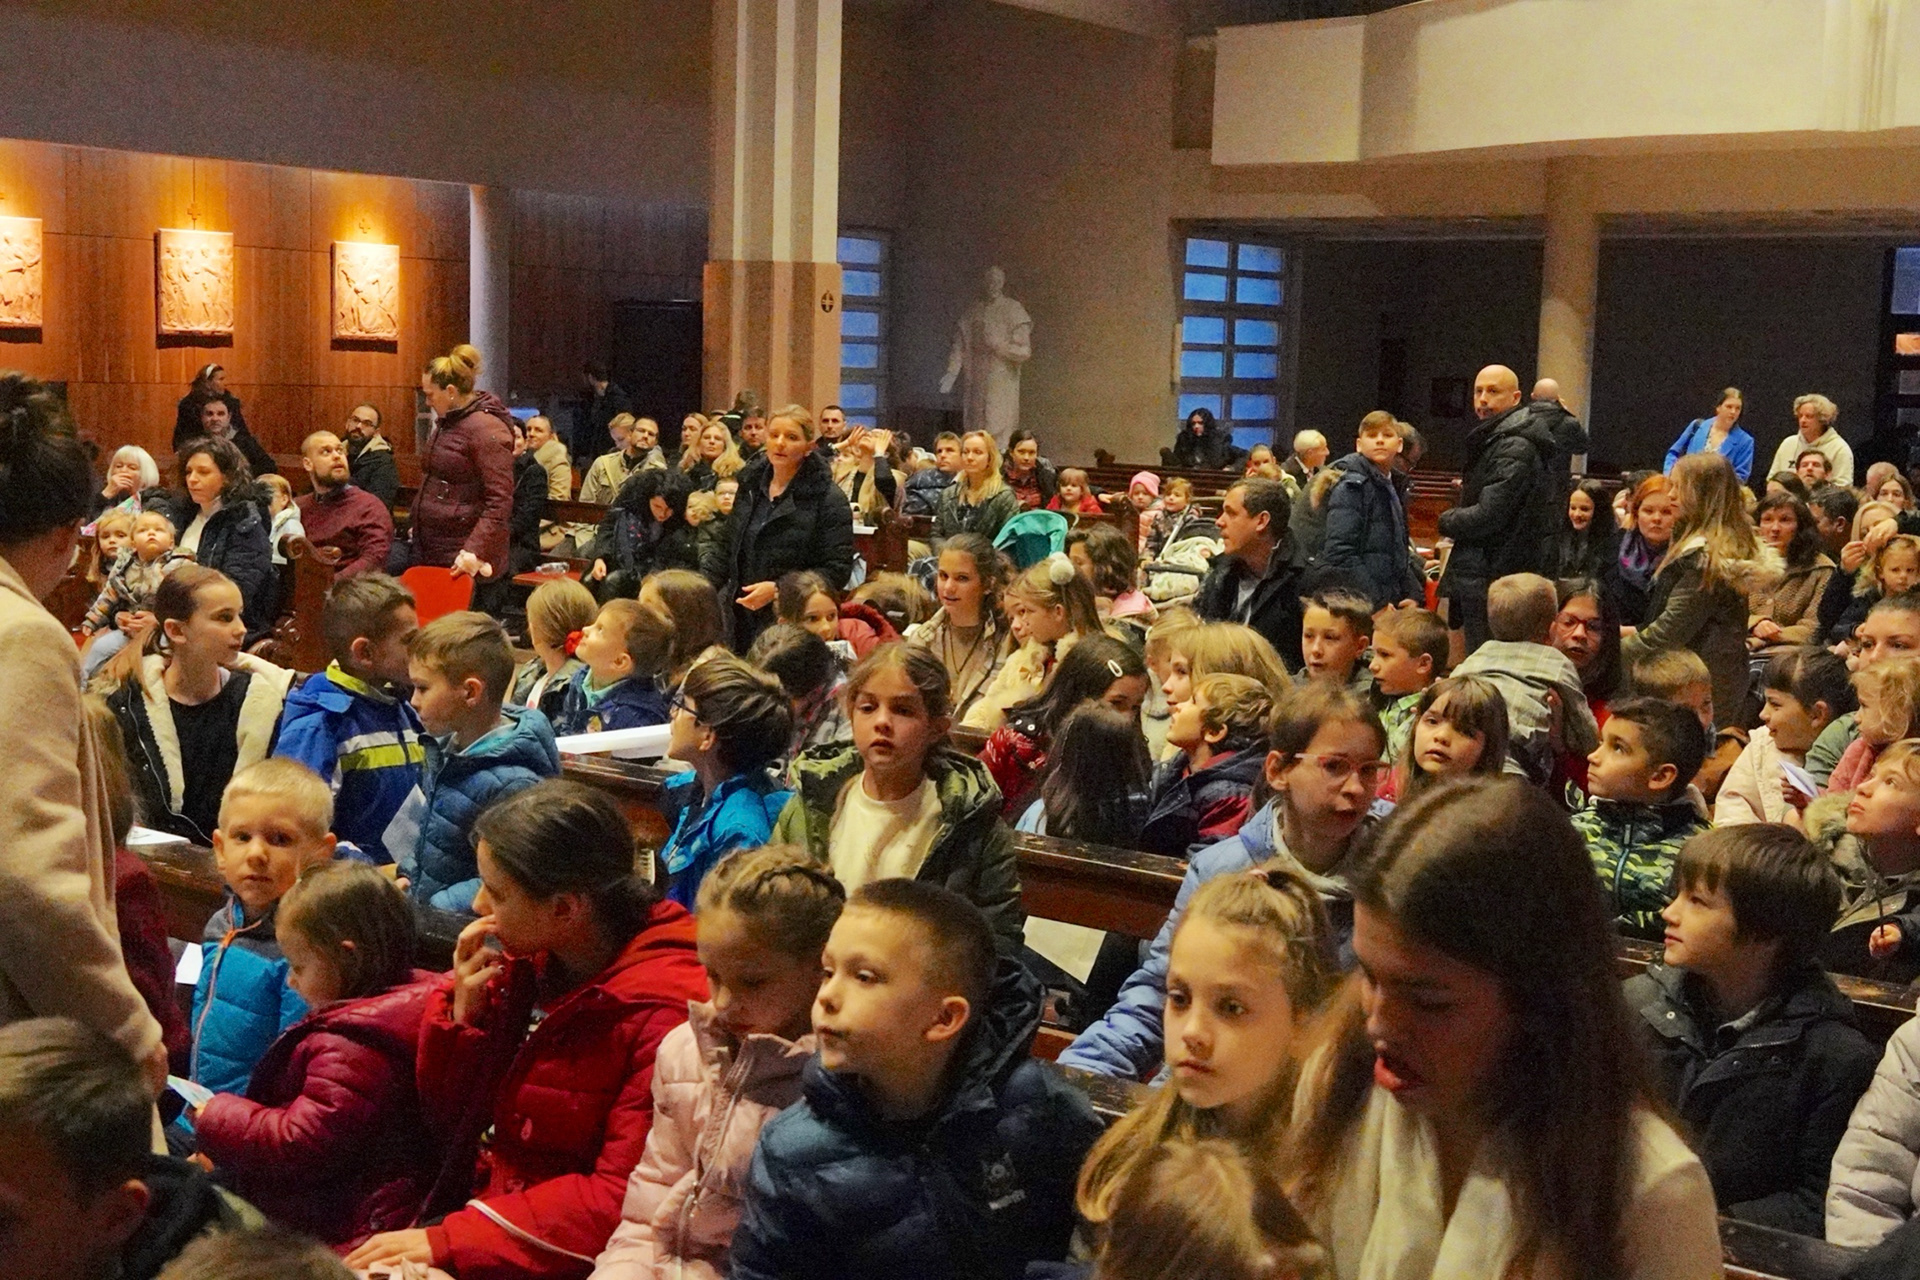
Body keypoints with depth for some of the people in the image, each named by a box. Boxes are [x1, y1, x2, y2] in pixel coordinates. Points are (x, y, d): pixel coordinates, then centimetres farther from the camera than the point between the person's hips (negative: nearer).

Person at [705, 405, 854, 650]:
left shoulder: (828, 498, -5)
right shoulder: (751, 485, 14)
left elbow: (838, 568, -10)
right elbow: (728, 550, 22)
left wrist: (778, 589, -16)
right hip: (741, 619, 5)